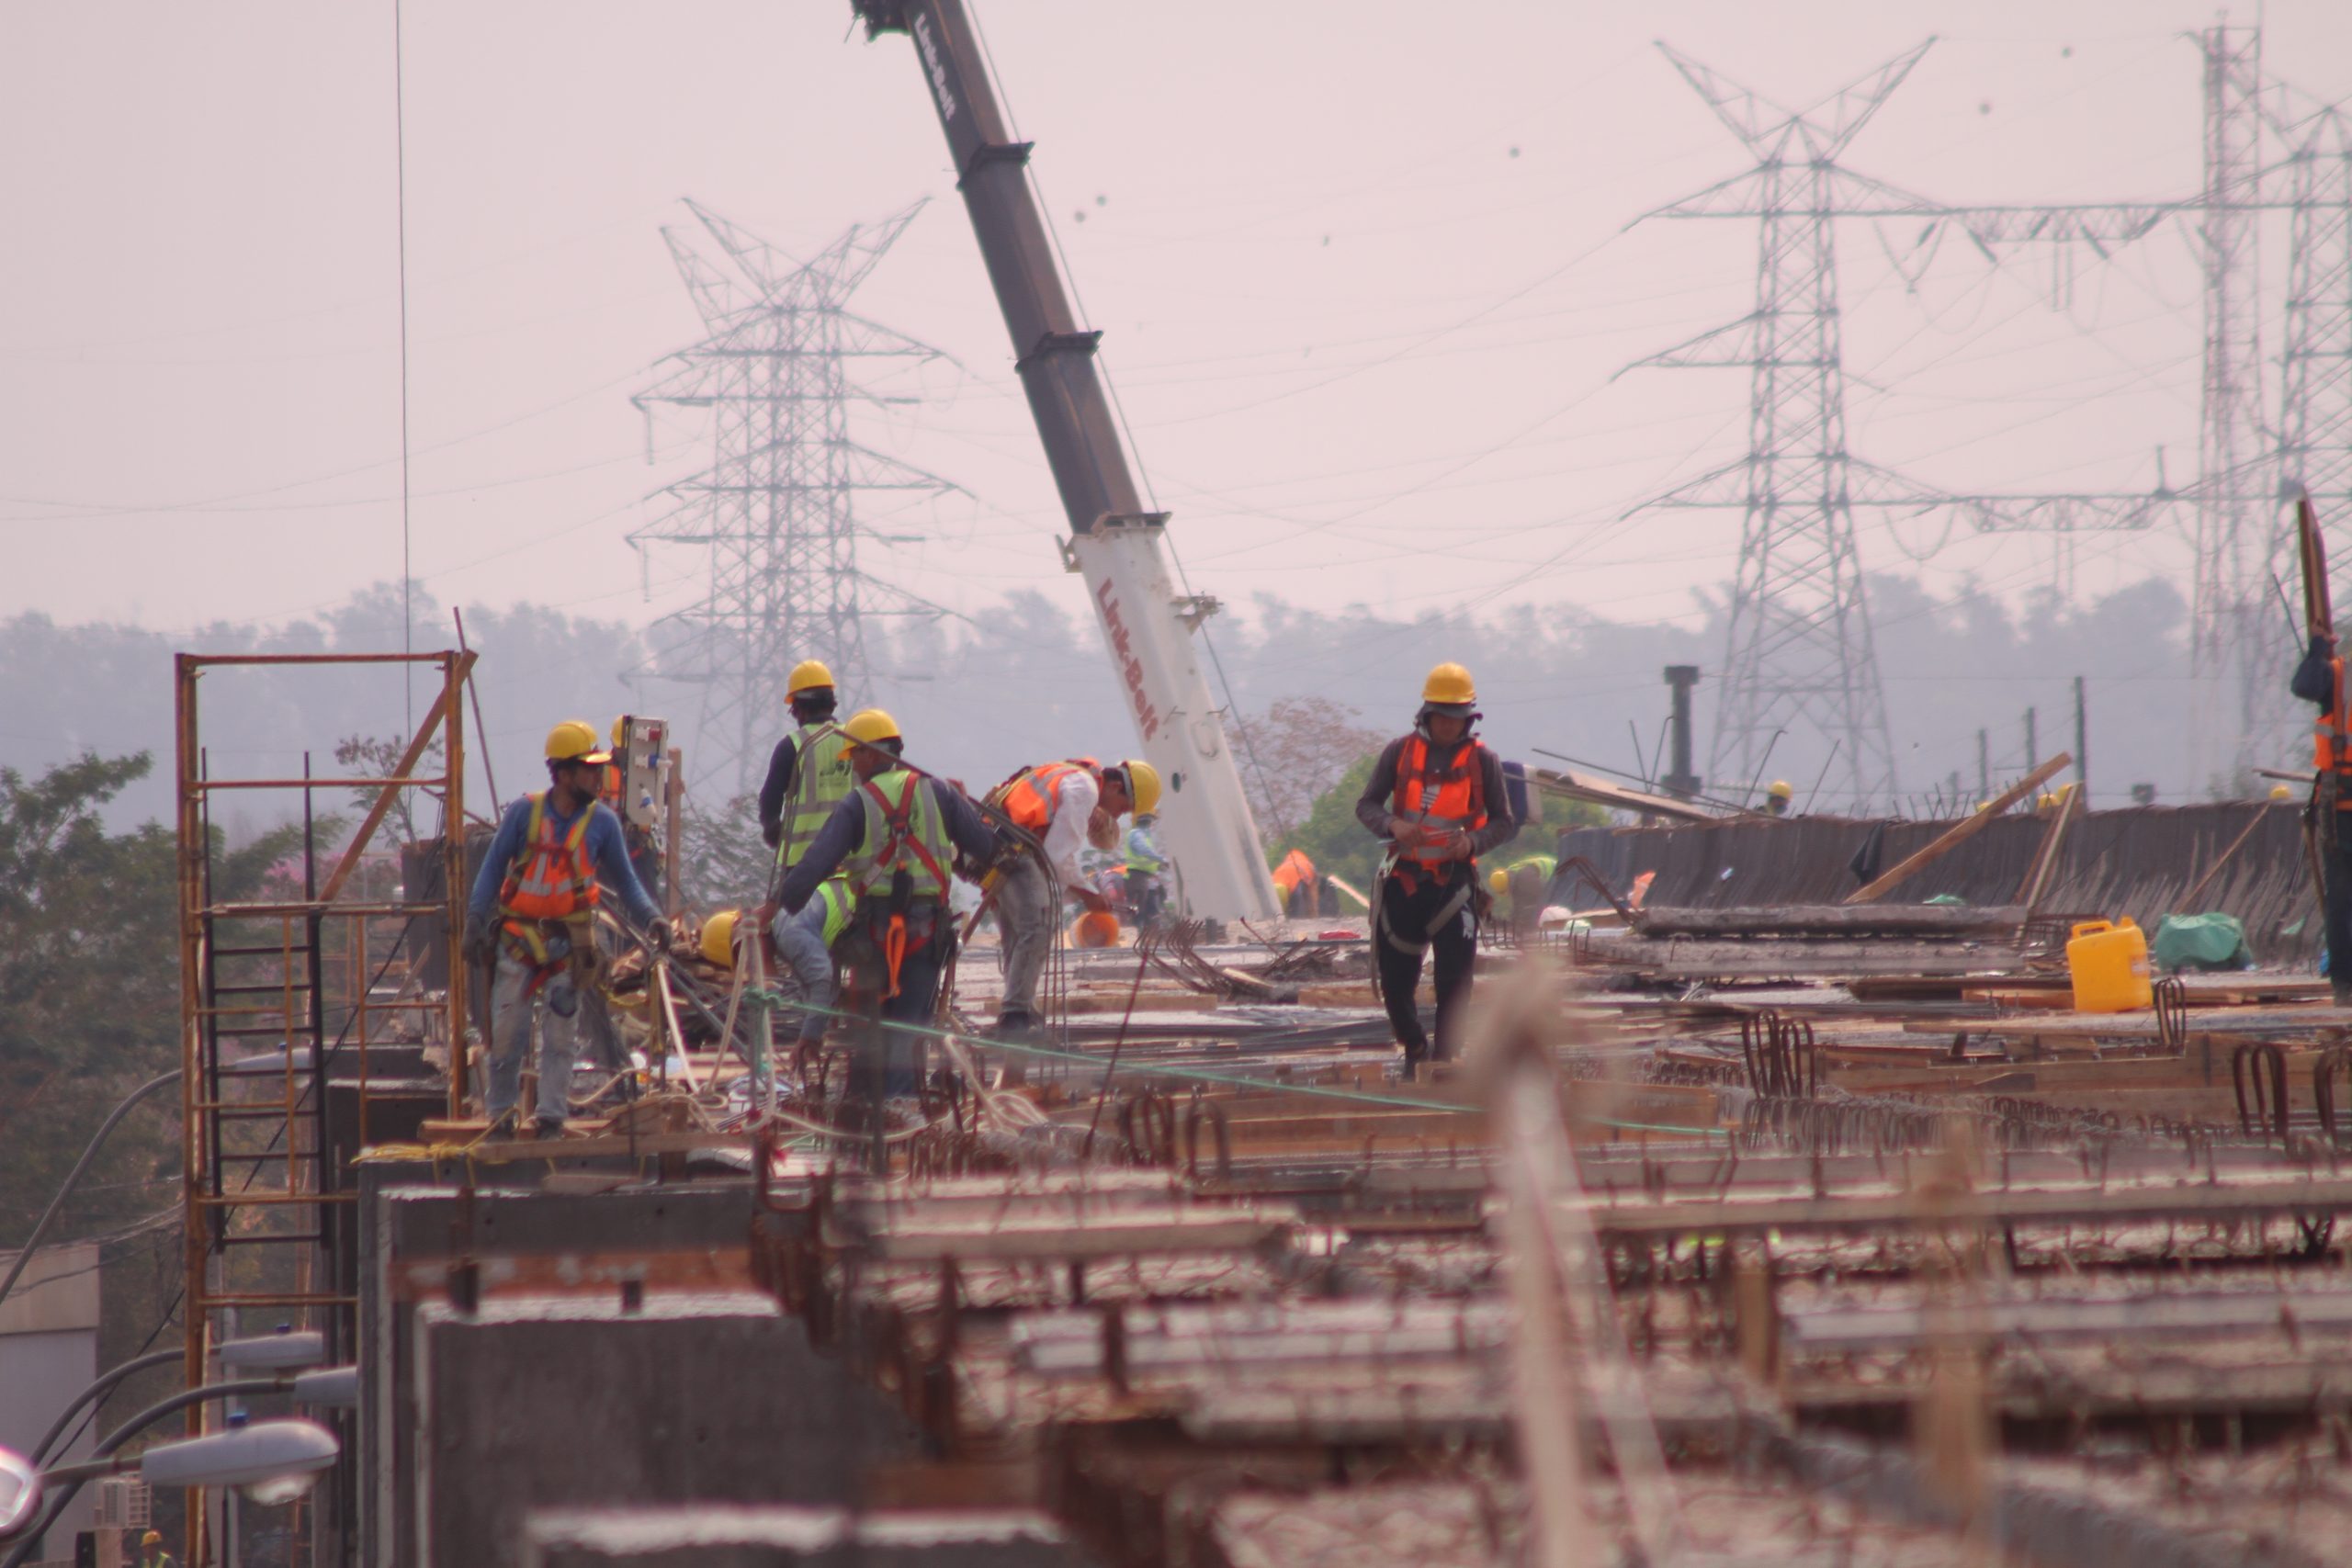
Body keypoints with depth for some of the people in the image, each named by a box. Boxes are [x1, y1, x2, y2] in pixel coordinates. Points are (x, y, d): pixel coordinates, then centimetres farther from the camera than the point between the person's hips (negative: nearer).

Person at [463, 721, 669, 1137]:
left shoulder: (602, 822, -1)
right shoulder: (524, 813, -6)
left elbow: (624, 879, 6)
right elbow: (493, 869, 0)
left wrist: (650, 916, -10)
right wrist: (475, 923, -8)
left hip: (568, 943, 1)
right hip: (517, 939, -1)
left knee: (561, 1035, -2)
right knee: (507, 1034, 1)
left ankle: (552, 1116, 3)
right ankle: (500, 1115, 13)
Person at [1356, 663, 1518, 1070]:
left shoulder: (1481, 760, 1)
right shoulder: (1400, 752, 4)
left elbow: (1505, 823, 4)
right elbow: (1366, 805, 6)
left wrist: (1473, 841, -18)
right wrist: (1393, 826, -16)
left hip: (1454, 880, -1)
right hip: (1404, 879, 1)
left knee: (1454, 982, -7)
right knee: (1395, 979, 5)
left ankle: (1442, 1059, 2)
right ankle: (1414, 1049, 30)